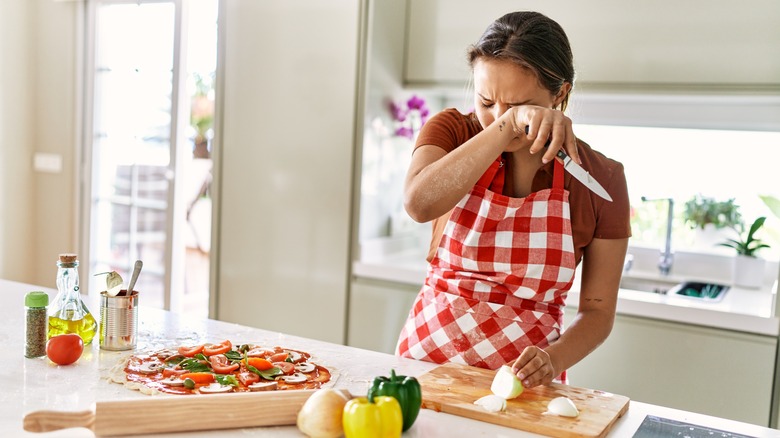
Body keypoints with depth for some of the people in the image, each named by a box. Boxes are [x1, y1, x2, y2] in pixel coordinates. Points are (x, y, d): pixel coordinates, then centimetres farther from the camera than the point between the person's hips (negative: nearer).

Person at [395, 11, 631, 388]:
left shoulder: (602, 179, -4)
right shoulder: (452, 131, -4)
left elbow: (597, 311, -1)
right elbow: (419, 203, -27)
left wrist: (554, 359, -19)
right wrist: (506, 126, -31)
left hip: (523, 376, 2)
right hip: (427, 354, -1)